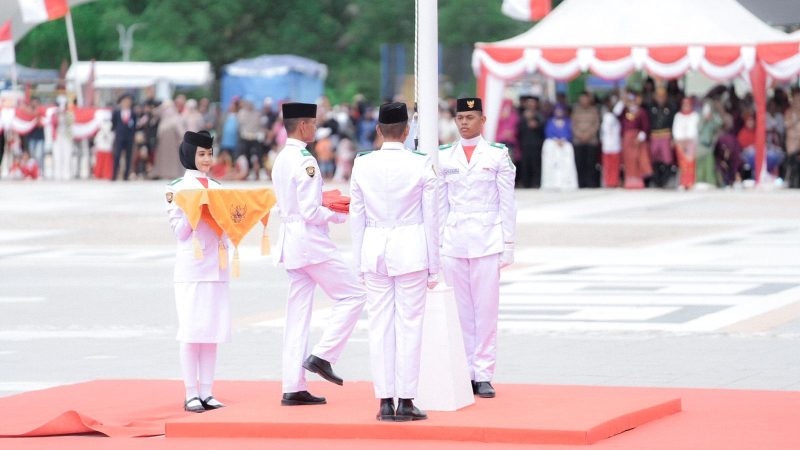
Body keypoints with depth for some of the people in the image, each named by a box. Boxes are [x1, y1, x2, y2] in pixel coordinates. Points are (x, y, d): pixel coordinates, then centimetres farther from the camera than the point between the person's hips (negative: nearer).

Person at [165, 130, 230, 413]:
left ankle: (207, 393, 8)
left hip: (217, 265, 5)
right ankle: (191, 394, -2)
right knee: (192, 330, -5)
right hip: (191, 266, -5)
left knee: (212, 330, 4)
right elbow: (180, 231, -4)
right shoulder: (178, 188, -1)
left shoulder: (218, 188, 15)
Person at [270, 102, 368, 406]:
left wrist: (328, 206, 15)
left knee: (298, 314, 9)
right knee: (354, 294, 0)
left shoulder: (281, 161, 13)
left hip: (291, 243, 9)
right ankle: (322, 356, -5)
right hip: (312, 243, -9)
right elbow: (311, 212, -20)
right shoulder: (305, 161, -15)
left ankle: (293, 388, 8)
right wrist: (340, 216, -5)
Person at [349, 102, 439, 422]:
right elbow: (430, 218, -2)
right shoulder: (421, 165, -5)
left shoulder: (362, 165, 0)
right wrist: (433, 266, 5)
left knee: (379, 326, 5)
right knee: (409, 324, 1)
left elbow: (356, 217, 5)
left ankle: (385, 402, 5)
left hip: (374, 251, 2)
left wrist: (360, 263, 13)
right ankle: (405, 401, 0)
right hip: (411, 250, -2)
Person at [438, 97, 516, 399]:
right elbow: (440, 204, 11)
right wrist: (437, 244, 8)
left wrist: (508, 244, -2)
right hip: (453, 242, 2)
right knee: (460, 311, 3)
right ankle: (464, 374, 8)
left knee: (486, 310, -3)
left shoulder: (498, 156, 2)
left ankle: (483, 376, 1)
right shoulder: (444, 157, 8)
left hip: (487, 242, -2)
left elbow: (507, 204, 2)